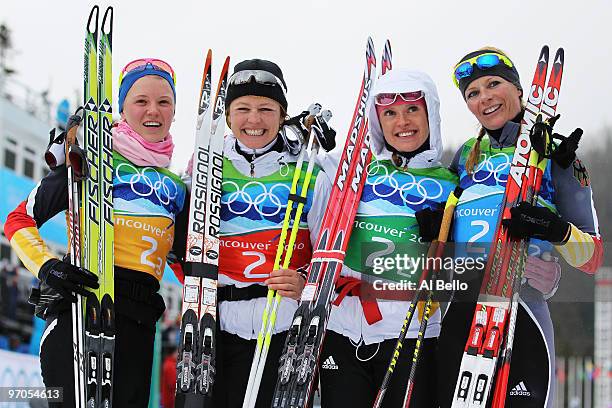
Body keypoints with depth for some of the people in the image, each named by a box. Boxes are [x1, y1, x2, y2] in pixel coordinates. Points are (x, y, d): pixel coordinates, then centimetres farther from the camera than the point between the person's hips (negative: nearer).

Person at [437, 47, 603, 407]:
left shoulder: (553, 154, 3)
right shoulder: (467, 155, 16)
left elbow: (592, 257, -1)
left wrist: (557, 230, -21)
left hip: (521, 313, -5)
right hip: (458, 315, 5)